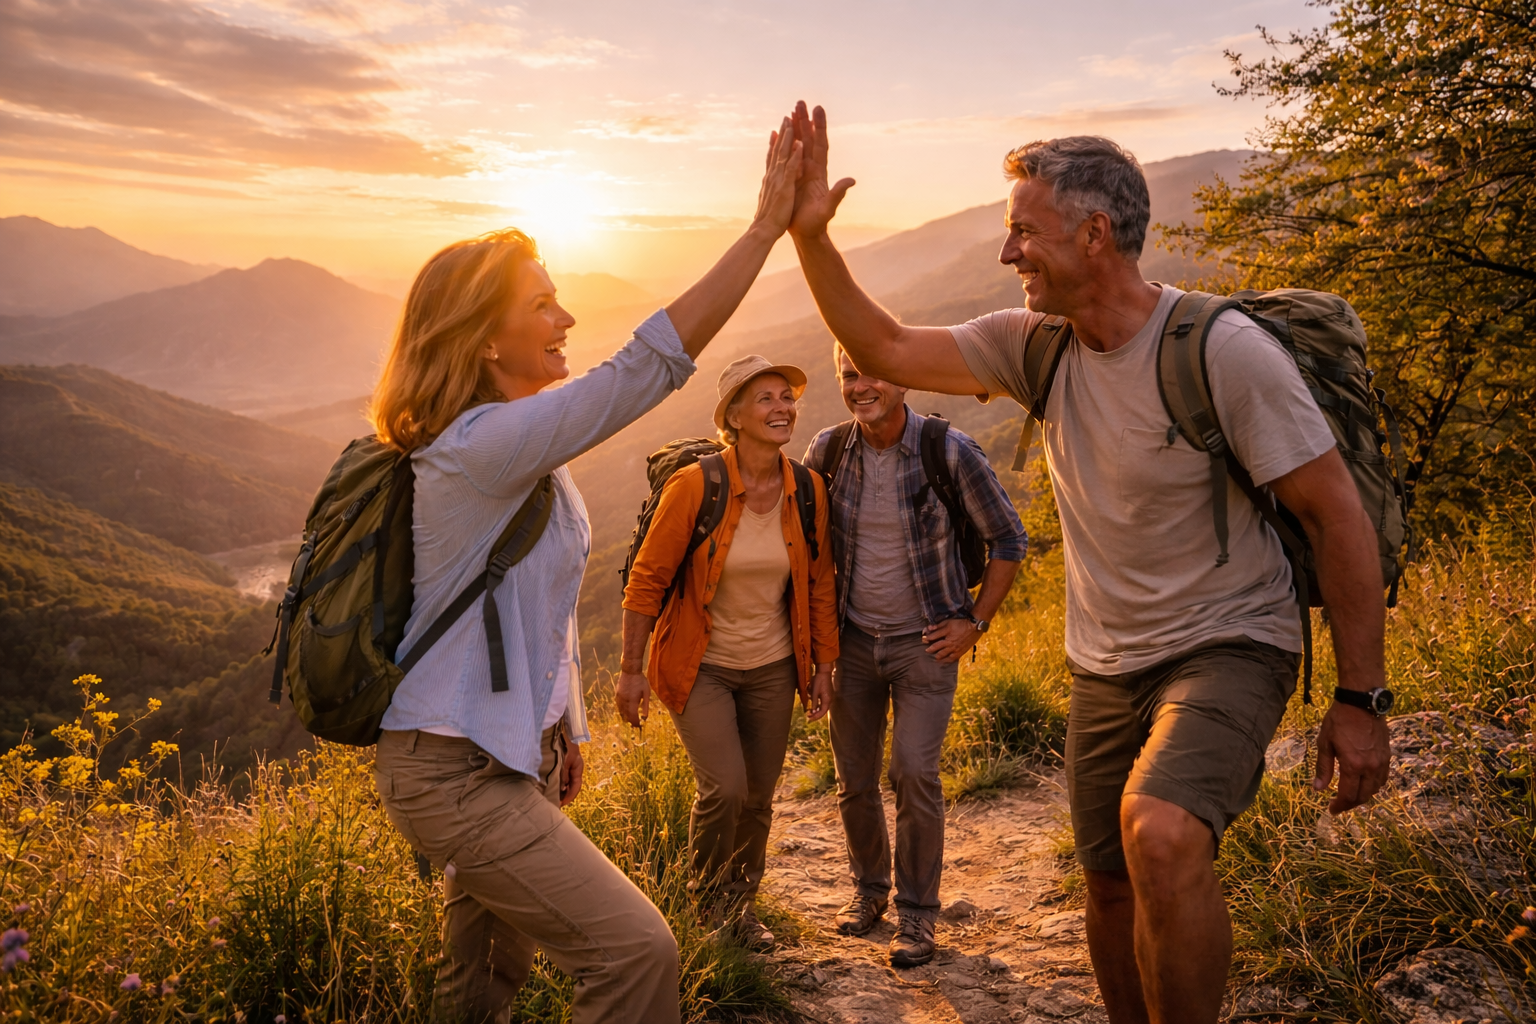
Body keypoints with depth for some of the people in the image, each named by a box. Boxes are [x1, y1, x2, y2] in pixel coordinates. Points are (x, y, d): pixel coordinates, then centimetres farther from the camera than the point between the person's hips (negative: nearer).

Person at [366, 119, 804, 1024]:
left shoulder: (521, 451, 8)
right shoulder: (481, 447, -23)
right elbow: (646, 366, -30)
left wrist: (565, 729, 20)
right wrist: (768, 227, -28)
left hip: (508, 755, 10)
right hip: (455, 776, -10)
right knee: (637, 951, -13)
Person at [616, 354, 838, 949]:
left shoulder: (808, 491, -6)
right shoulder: (695, 486, -19)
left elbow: (819, 584, 5)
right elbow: (647, 577, -12)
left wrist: (823, 665, 7)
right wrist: (631, 669, -10)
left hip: (772, 668, 4)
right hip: (700, 666, -4)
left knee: (759, 796, 11)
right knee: (724, 787, -14)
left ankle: (743, 906, 35)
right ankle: (705, 904, 15)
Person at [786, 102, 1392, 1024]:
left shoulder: (1225, 351, -19)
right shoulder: (1036, 345, -2)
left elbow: (1338, 515, -15)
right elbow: (885, 352, 1)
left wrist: (1361, 700, -14)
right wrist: (810, 233, -9)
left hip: (1229, 648, -6)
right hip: (1105, 666, 6)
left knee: (1161, 833, -32)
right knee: (1112, 886, 14)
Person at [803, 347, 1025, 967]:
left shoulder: (949, 452, -13)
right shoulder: (828, 450, -4)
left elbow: (1008, 539, -2)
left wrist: (976, 621, -5)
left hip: (925, 642, -3)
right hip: (852, 639, 3)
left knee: (914, 773, -10)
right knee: (854, 780, 8)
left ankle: (917, 913, 9)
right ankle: (869, 887, 32)